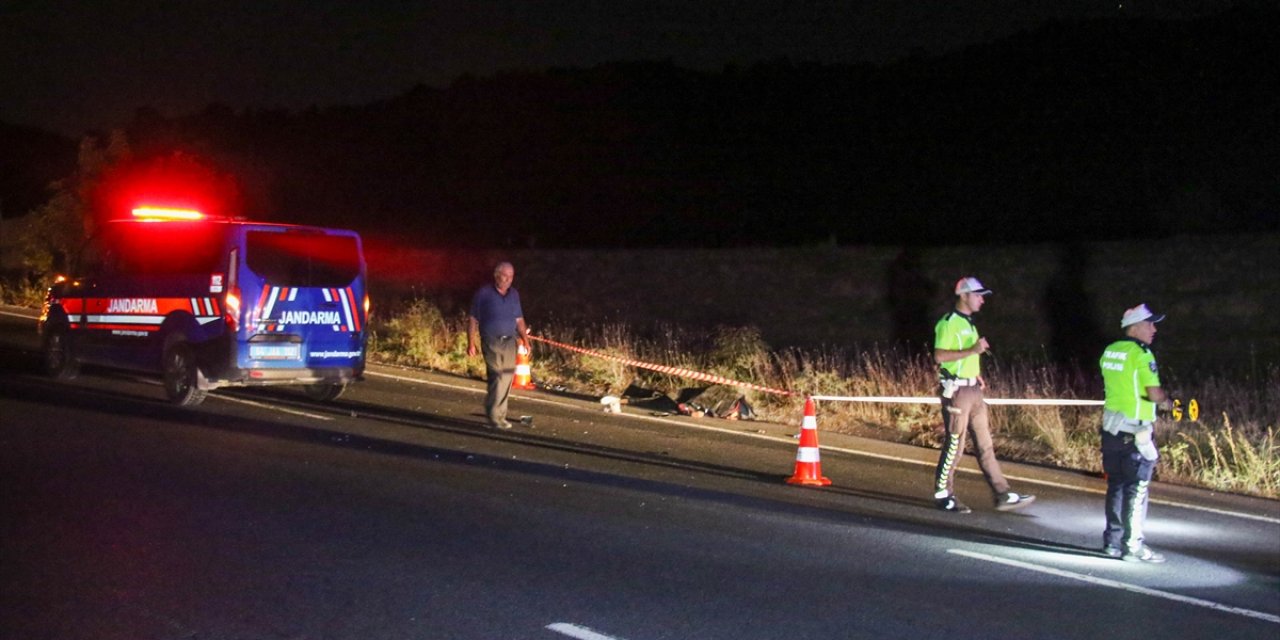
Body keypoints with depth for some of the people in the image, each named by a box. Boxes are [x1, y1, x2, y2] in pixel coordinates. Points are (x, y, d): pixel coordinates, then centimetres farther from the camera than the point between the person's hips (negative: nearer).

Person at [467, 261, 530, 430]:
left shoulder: (514, 294, 12)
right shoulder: (484, 294, -3)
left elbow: (519, 319, 19)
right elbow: (473, 320, -1)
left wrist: (525, 338, 8)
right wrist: (471, 343, -6)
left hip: (509, 341, 5)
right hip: (491, 342, -5)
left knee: (507, 378, 5)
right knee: (497, 376, -13)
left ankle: (498, 414, 17)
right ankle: (495, 416, -7)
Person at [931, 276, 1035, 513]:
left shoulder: (968, 323, 18)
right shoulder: (949, 323, -12)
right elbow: (939, 356, -22)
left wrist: (976, 374, 13)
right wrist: (972, 350, -24)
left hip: (972, 390, 9)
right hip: (956, 390, -9)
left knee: (985, 444, 8)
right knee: (954, 445, -3)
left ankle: (1003, 496, 8)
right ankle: (942, 495, 8)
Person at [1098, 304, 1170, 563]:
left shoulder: (1109, 352, 9)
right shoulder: (1141, 354, -15)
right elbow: (1154, 394, -20)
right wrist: (1167, 402, 1)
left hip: (1112, 427, 8)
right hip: (1135, 431, -8)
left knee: (1116, 485, 14)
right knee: (1136, 489, -1)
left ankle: (1113, 541, 20)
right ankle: (1133, 546, 1)